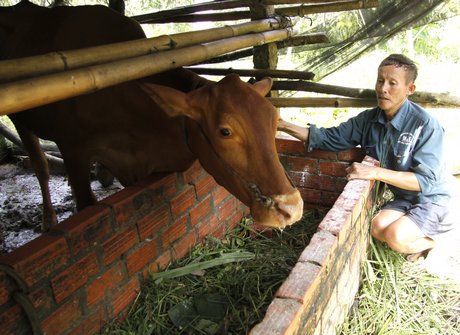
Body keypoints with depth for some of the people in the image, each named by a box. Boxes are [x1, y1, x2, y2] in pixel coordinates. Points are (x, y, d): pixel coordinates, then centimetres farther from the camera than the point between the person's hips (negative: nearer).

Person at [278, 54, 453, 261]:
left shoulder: (426, 125, -23)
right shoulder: (369, 119, -7)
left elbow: (426, 180, -29)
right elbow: (329, 138, -7)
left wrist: (376, 172, -39)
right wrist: (284, 126, -17)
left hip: (431, 199, -5)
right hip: (403, 197, 5)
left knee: (395, 236, -26)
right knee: (378, 228, -20)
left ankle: (429, 240, 10)